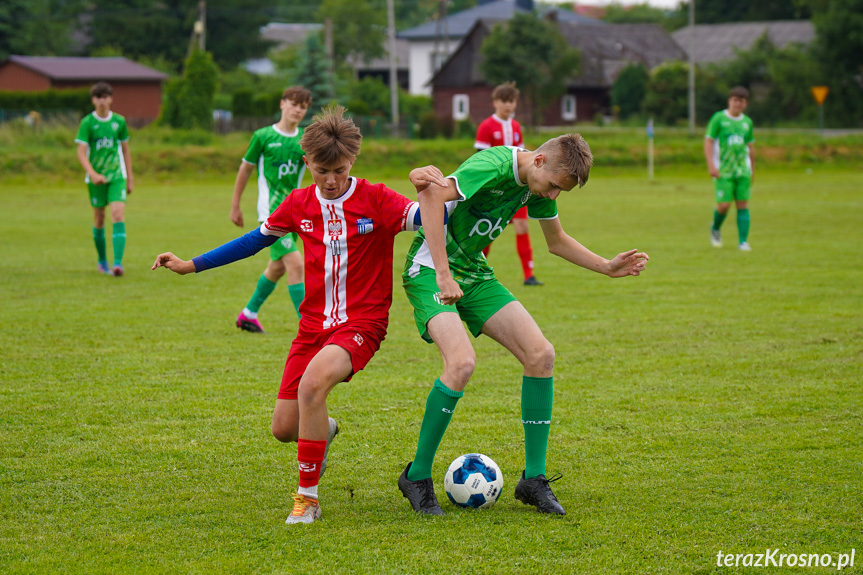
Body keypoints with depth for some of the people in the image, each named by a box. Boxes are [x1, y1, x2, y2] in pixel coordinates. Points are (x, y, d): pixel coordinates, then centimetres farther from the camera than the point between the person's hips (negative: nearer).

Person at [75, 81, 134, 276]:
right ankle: (102, 261, 25)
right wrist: (92, 174, -27)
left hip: (117, 175, 1)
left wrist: (130, 179, 13)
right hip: (96, 177, -1)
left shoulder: (119, 121, 3)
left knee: (118, 214, -15)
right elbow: (81, 152, -11)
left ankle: (118, 262, -22)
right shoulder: (87, 123, -5)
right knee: (99, 218, 8)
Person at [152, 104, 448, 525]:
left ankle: (307, 497, -21)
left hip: (361, 321, -5)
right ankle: (323, 431, 40)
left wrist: (429, 188, -36)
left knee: (311, 383, -33)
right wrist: (191, 266, 18)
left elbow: (435, 219, -14)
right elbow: (256, 239, 17)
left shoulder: (376, 201, -8)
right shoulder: (299, 204, 4)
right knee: (284, 429, 0)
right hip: (314, 324, 5)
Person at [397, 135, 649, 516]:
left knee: (541, 355, -6)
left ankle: (533, 479, 3)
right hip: (430, 270, -8)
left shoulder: (539, 185, 3)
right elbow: (431, 195, -38)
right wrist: (443, 273, -40)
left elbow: (557, 242, 21)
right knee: (462, 362, -29)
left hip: (473, 273, 8)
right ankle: (417, 476, -11)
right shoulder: (495, 167, -25)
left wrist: (608, 268, 9)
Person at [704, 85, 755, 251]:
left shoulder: (747, 122, 12)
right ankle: (715, 229, 20)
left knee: (743, 205, -2)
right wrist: (711, 165, -14)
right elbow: (708, 142, -4)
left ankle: (743, 242, -1)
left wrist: (752, 169, 22)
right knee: (724, 205, -10)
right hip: (723, 171, -4)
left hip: (743, 170, 4)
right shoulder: (718, 119, -2)